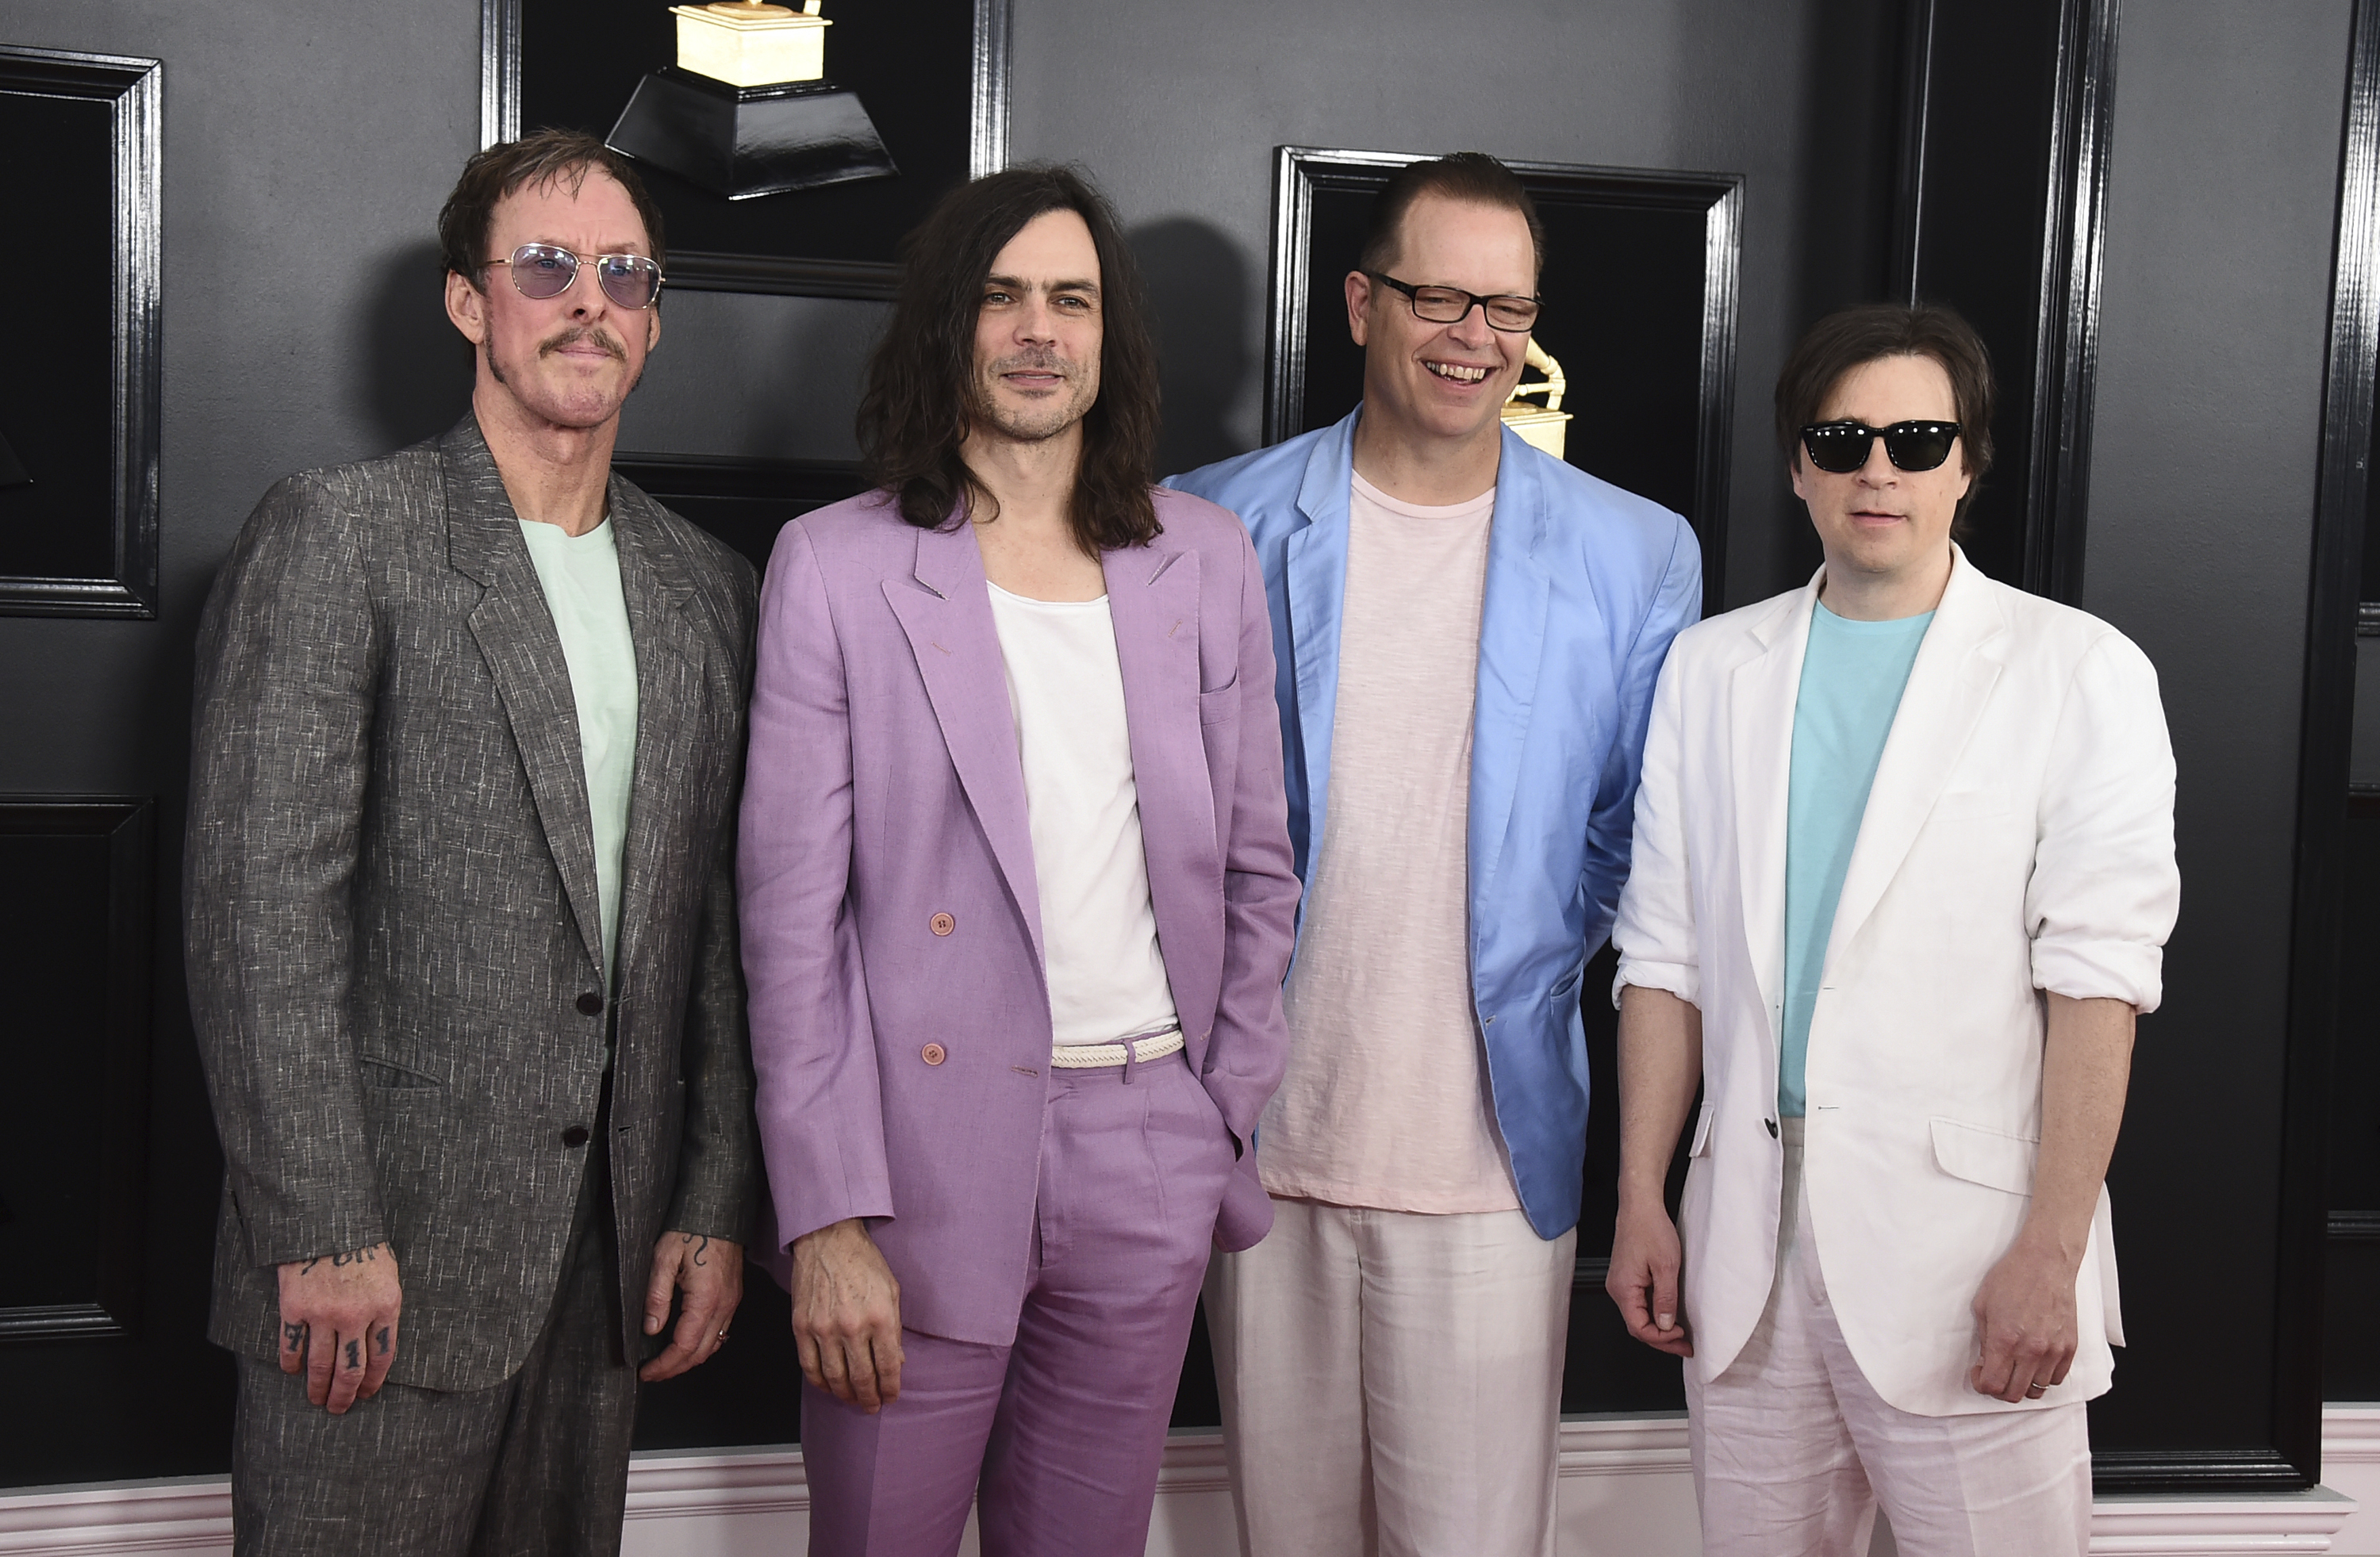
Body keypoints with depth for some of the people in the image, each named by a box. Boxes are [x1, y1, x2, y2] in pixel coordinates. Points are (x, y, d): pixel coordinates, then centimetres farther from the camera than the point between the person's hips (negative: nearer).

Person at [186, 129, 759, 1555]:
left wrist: (716, 1209, 7)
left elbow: (719, 929, 12)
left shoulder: (706, 587, 12)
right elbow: (262, 903, -11)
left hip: (609, 1256, 5)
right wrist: (322, 1234, -15)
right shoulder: (336, 538, -5)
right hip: (384, 1244, -5)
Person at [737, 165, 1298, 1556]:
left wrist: (1232, 1123, 6)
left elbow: (1255, 870, 13)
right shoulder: (835, 567, -2)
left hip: (1149, 1170, 3)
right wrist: (829, 1218, -11)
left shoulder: (1207, 562, 8)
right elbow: (793, 919, -5)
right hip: (925, 1164, -3)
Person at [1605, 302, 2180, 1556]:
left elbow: (2095, 984, -7)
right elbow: (1666, 957, 11)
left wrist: (2051, 1252, -13)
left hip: (1966, 1236, -3)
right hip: (1748, 1237, 3)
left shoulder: (2078, 673, -1)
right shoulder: (1712, 667, 11)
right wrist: (1640, 1199, 6)